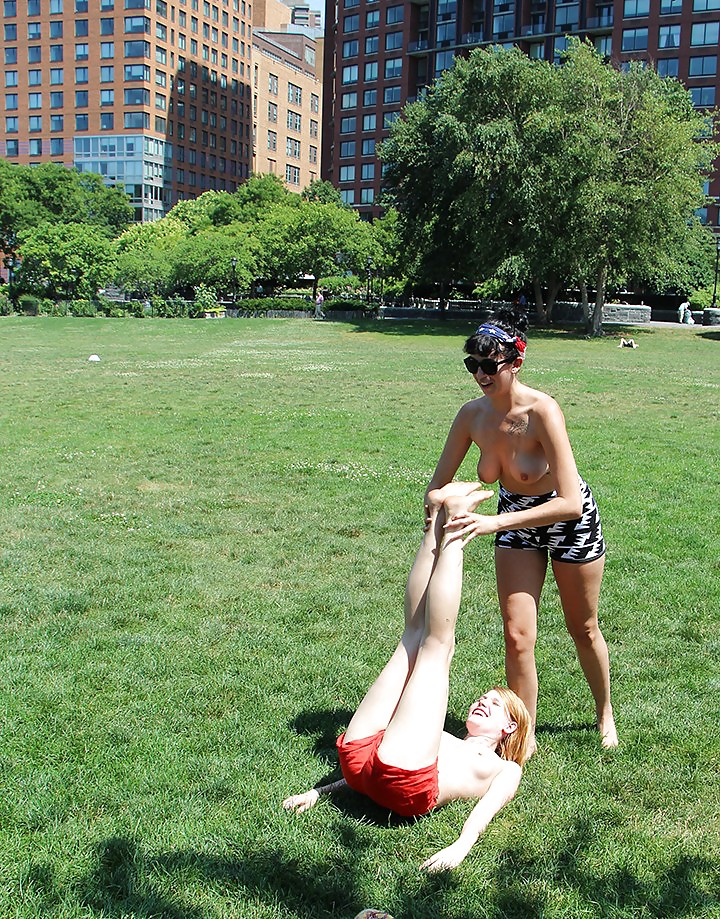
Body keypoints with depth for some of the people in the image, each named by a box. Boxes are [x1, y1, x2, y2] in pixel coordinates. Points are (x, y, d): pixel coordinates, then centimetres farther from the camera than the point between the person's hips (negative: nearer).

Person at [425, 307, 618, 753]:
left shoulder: (542, 411, -33)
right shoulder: (473, 414, -16)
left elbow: (570, 503, -37)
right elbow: (439, 483, -5)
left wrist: (494, 523, -43)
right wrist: (436, 508, -29)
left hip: (570, 518, -4)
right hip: (516, 520, 4)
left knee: (583, 629, 16)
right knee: (518, 636, -3)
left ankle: (605, 714, 43)